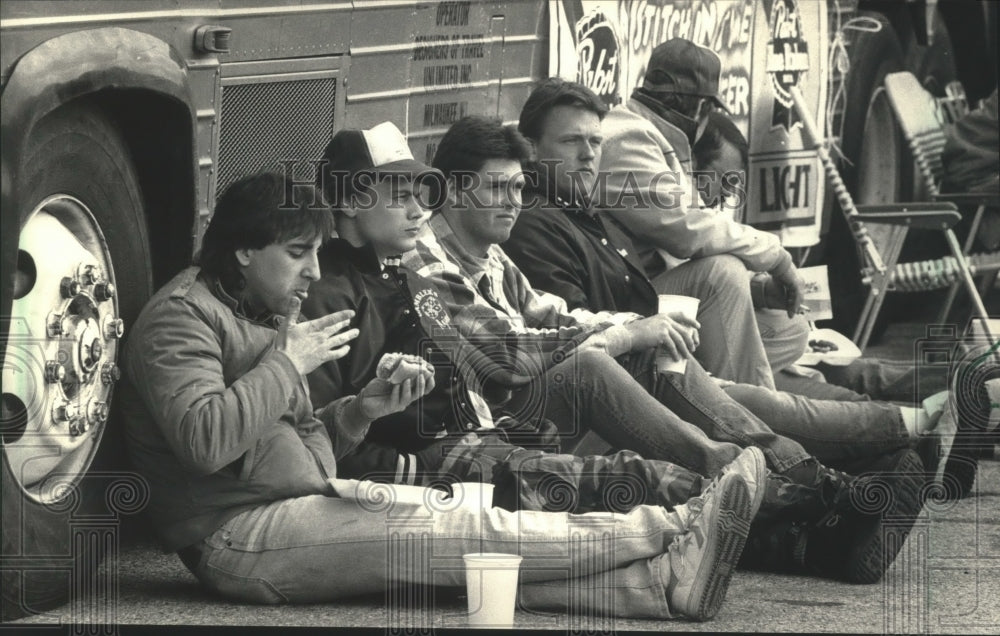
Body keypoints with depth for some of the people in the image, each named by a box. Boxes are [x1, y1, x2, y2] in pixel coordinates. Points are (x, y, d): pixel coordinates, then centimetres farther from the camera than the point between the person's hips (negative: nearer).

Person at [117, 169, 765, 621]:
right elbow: (206, 440, -25)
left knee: (476, 550, -15)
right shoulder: (182, 315, -9)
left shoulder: (268, 314, 22)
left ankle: (667, 579, -32)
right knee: (461, 534, -21)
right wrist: (288, 363, -15)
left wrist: (359, 411, 4)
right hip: (240, 537, -9)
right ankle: (675, 539, -26)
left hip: (306, 508, 9)